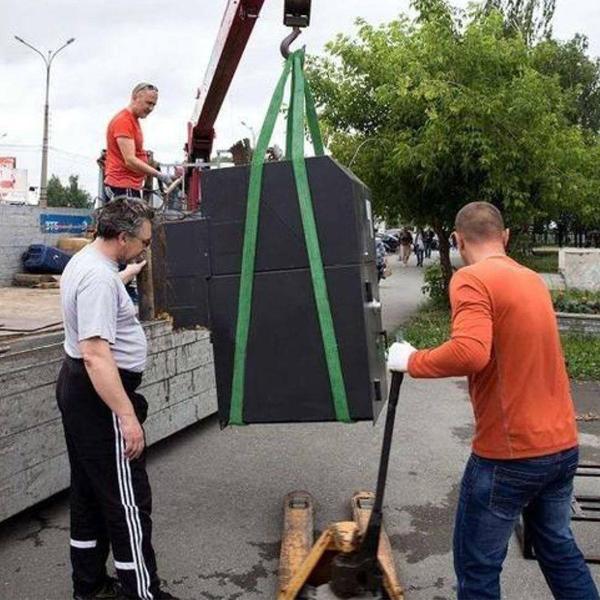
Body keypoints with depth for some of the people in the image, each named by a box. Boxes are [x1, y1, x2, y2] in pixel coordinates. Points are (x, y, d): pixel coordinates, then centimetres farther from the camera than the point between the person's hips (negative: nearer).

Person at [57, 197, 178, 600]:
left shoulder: (84, 261, 10)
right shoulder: (99, 278, -24)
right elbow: (96, 354, -31)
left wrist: (131, 272, 52)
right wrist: (127, 416, -32)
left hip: (75, 386, 11)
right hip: (100, 396, -11)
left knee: (88, 492, 19)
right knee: (129, 501, -2)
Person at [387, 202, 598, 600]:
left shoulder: (472, 279, -15)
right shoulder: (533, 280, 9)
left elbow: (470, 352, -31)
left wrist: (412, 361, -16)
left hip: (510, 455, -8)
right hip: (563, 445, 8)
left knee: (478, 567, 8)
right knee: (559, 547, 25)